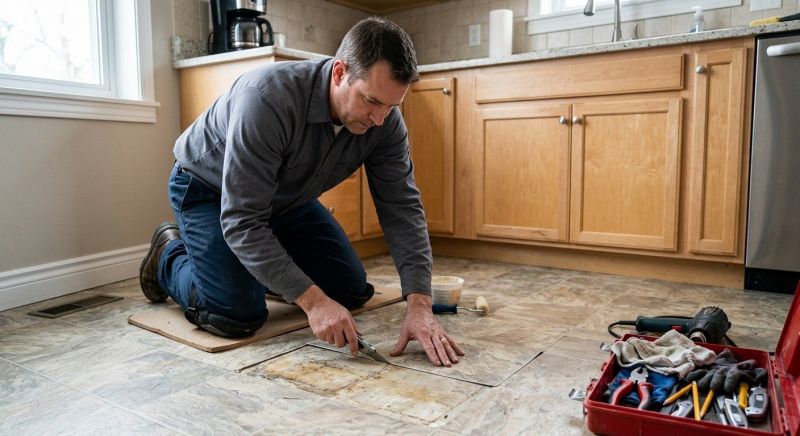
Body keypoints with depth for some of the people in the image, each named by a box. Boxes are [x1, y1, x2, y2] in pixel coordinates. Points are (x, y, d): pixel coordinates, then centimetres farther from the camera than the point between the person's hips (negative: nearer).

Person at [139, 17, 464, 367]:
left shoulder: (384, 119, -22)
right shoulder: (268, 96, -39)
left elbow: (402, 207, -21)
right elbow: (242, 222, -38)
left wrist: (419, 303, -32)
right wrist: (312, 300, -42)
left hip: (287, 196, 6)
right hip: (208, 189, -5)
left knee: (352, 291, 1)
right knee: (237, 316, -20)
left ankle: (265, 270, 25)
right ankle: (169, 256, 10)